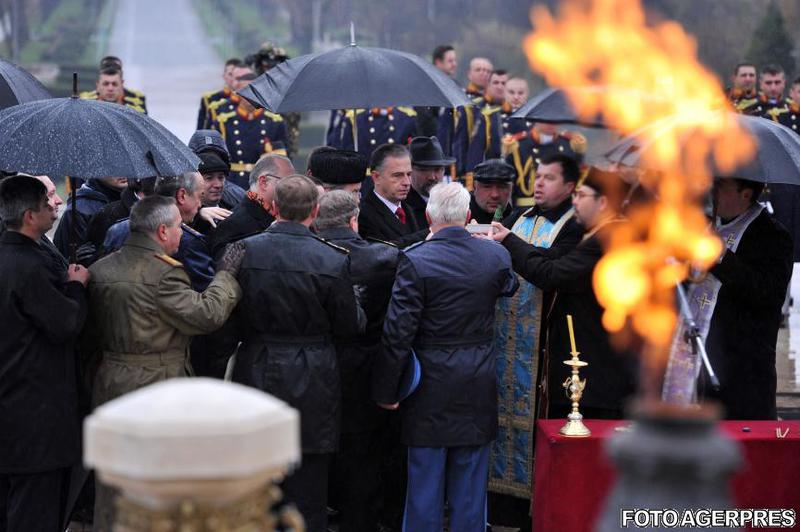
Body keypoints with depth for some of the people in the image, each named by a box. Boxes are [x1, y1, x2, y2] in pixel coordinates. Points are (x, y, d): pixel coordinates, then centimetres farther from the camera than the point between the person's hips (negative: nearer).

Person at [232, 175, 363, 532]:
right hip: (310, 385, -2)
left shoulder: (243, 252, -6)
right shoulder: (333, 261, -14)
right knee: (307, 492, 6)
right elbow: (349, 327, -5)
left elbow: (232, 320, 3)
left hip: (255, 373, 2)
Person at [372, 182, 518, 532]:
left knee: (425, 481, 6)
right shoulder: (496, 256, -3)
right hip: (479, 387, 3)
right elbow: (510, 287, 22)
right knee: (470, 483, 11)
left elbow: (398, 332, -15)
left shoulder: (415, 261, -15)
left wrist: (386, 390, -6)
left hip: (431, 387, -3)